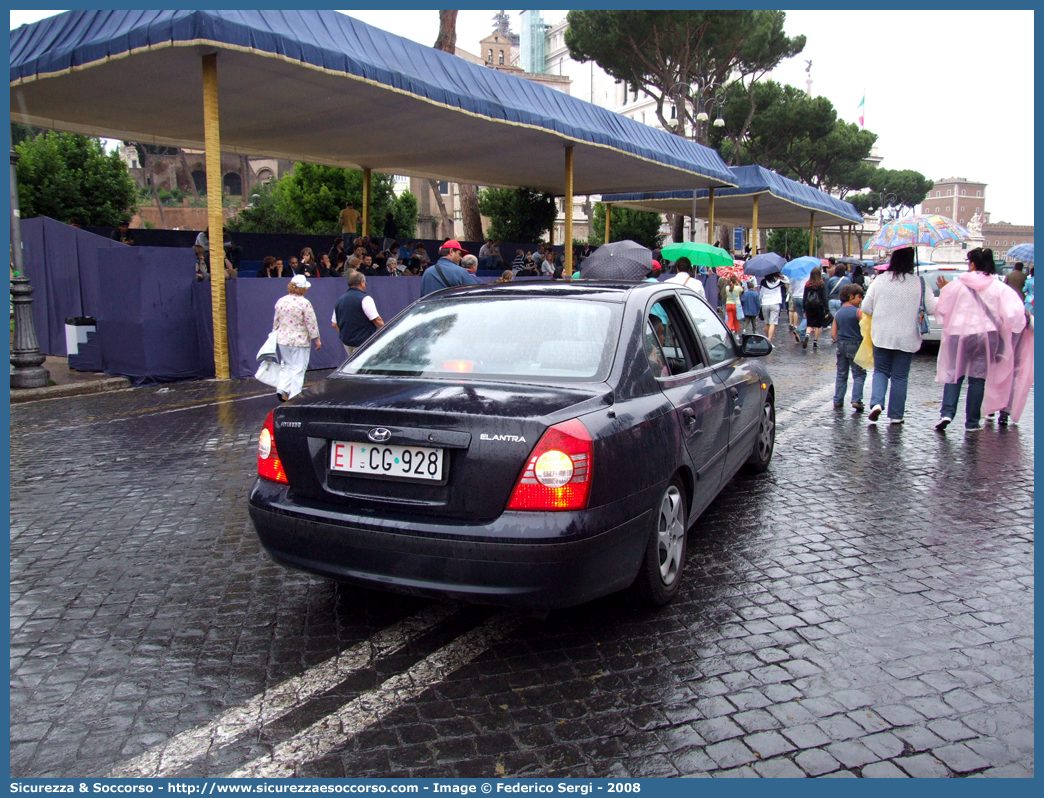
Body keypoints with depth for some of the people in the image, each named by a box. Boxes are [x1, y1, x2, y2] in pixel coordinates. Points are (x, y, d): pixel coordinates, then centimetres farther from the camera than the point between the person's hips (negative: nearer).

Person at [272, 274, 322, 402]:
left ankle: (282, 388, 6)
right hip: (300, 341, -5)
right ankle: (294, 396, 5)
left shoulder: (280, 302, 4)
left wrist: (276, 334, 26)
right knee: (298, 369, 3)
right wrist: (317, 339, -2)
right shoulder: (304, 303, -14)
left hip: (282, 339, 6)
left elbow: (276, 322, 12)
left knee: (287, 365, 22)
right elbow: (311, 324, -12)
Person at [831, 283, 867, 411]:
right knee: (859, 374, 1)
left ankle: (838, 400, 14)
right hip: (855, 346, -5)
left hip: (841, 346, 5)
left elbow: (833, 334, 6)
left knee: (841, 374, 13)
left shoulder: (838, 313, 7)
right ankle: (856, 400, -11)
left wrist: (839, 343, 16)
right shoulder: (858, 312, -10)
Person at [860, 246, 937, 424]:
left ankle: (876, 402, -8)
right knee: (900, 376, 8)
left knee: (881, 371, 15)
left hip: (881, 336, 1)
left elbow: (866, 307, -1)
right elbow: (932, 308, -4)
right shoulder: (919, 283, -7)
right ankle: (896, 415, 13)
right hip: (907, 339, -1)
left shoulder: (879, 281, -3)